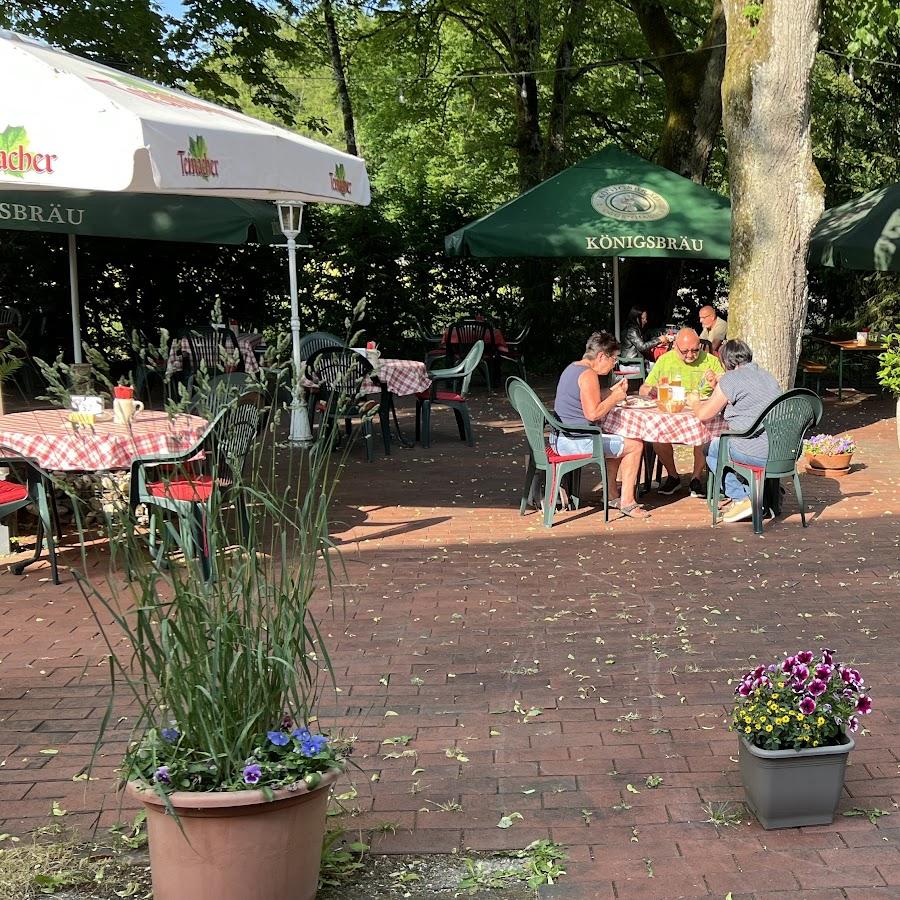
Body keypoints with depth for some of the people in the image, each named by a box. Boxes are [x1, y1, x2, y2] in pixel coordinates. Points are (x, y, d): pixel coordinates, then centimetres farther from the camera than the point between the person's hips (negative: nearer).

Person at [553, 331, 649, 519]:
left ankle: (612, 495, 30)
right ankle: (627, 502, 2)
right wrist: (615, 398, -10)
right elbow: (592, 413, -25)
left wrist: (611, 391, 15)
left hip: (562, 439, 11)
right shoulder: (588, 374, -18)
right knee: (635, 445, -1)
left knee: (615, 441, 30)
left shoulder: (572, 368, 14)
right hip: (576, 442, -11)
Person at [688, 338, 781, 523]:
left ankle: (741, 499, 9)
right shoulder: (768, 376, 18)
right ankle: (754, 497, 23)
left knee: (710, 449, 16)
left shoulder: (730, 379, -6)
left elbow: (703, 414, 0)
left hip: (758, 453, -8)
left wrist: (694, 402, 22)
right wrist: (718, 385, 41)